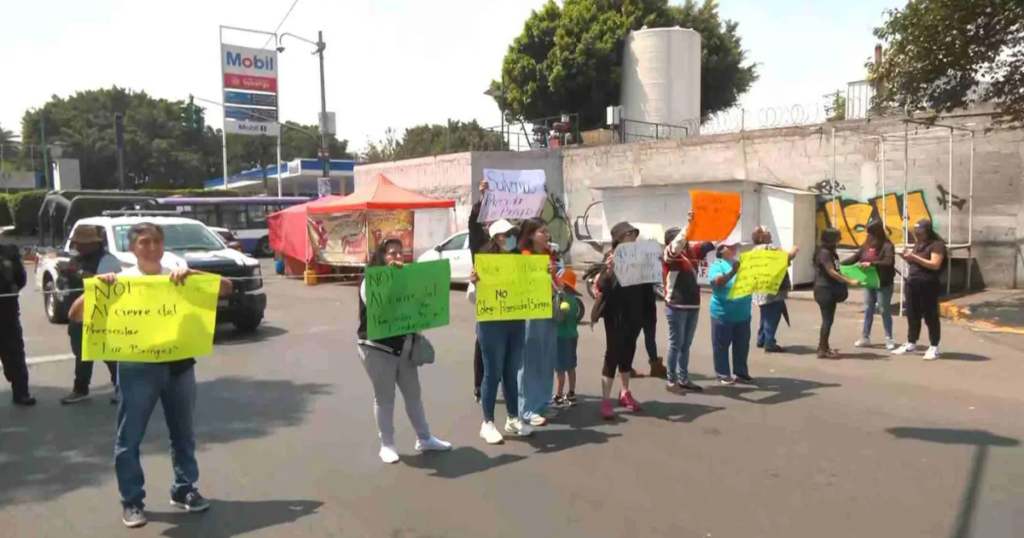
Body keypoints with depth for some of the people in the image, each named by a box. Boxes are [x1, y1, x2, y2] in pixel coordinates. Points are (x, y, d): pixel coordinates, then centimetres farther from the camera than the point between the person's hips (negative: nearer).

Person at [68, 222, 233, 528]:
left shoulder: (178, 277, 5)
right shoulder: (121, 281, 1)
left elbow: (226, 288, -2)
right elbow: (75, 316, 0)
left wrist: (192, 274, -15)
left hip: (179, 364, 2)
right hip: (137, 367, -2)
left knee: (183, 432, 13)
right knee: (129, 437, 4)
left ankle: (184, 489, 29)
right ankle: (132, 501, 19)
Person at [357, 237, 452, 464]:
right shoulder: (370, 280, -6)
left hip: (403, 345, 6)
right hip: (376, 347, -5)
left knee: (413, 393, 11)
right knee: (384, 397, 2)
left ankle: (424, 438, 22)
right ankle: (386, 445, 13)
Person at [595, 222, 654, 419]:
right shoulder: (611, 257, -8)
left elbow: (647, 284, 14)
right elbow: (602, 286, -18)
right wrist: (609, 270, -34)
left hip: (635, 313, 5)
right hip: (616, 313, -5)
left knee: (628, 351, 15)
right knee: (613, 353, -4)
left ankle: (625, 393, 29)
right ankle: (605, 400, 0)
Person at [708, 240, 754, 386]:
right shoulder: (717, 265, -6)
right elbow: (718, 282, -24)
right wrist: (733, 272, -39)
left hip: (742, 314, 5)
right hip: (722, 314, -5)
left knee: (742, 345, 12)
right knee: (721, 345, 4)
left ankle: (740, 373, 23)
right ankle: (723, 374, 14)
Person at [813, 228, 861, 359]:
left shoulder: (830, 252, 16)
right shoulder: (824, 253, -15)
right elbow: (832, 272, -22)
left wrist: (844, 282, 10)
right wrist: (849, 281, -24)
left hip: (830, 290, 10)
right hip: (824, 290, -10)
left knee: (828, 319, 13)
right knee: (827, 319, -7)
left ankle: (824, 346, 21)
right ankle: (822, 350, -2)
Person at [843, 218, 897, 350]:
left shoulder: (887, 245, -13)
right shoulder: (866, 244, 6)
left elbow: (889, 262, -25)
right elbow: (855, 257, 8)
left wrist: (871, 263, -34)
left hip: (883, 284, -6)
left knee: (884, 311, 2)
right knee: (868, 310, 11)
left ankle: (889, 339, 13)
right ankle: (865, 337, 18)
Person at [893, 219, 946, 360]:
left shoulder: (937, 244, -8)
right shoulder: (918, 244, 18)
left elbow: (935, 265, -19)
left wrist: (914, 257, -19)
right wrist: (908, 258, 3)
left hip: (928, 286, -8)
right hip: (912, 284, 8)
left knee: (930, 316, -2)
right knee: (912, 315, 12)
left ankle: (934, 347, 4)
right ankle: (911, 344, 21)